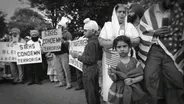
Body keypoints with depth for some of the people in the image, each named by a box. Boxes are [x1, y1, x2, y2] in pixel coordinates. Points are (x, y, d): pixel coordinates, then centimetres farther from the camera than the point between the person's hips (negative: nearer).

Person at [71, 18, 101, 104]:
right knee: (95, 91, 21)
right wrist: (81, 55, 11)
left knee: (90, 94, 3)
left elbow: (90, 59, -25)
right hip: (94, 69, 10)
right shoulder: (96, 40, 6)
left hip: (89, 71, -9)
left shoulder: (91, 43, -21)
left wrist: (78, 56, -19)